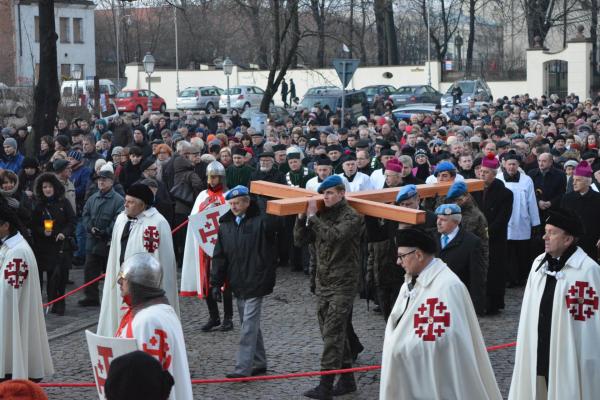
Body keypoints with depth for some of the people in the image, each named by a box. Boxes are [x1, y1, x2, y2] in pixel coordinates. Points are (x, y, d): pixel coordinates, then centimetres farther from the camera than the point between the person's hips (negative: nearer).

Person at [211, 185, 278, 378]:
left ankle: (243, 368, -9)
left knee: (249, 325, -8)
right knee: (250, 324, 14)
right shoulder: (225, 225, 10)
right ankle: (259, 363, 26)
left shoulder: (261, 221, -7)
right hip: (237, 284, 6)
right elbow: (219, 256, 11)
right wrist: (216, 283, 7)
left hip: (255, 282, -6)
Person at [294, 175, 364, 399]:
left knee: (332, 334, -10)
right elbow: (300, 240, 8)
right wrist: (302, 217, -6)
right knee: (337, 333, 13)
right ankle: (347, 380, 23)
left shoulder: (351, 217, -10)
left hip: (342, 284, -8)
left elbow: (334, 236, -27)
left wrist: (312, 217, -20)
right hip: (323, 283, 8)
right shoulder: (322, 215, 10)